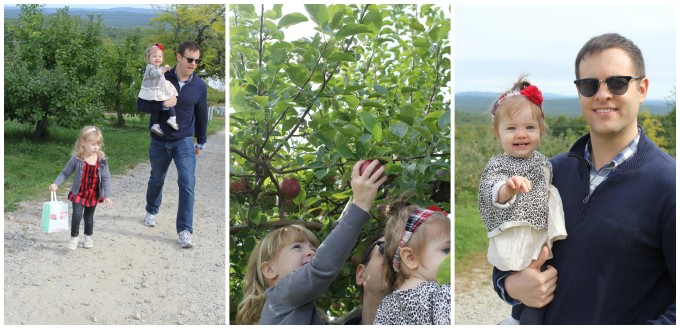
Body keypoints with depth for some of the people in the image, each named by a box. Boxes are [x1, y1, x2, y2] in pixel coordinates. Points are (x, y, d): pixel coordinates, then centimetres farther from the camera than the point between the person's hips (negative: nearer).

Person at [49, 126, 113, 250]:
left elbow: (106, 178, -10)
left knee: (89, 217, 16)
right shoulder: (76, 159, -16)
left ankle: (88, 237, 37)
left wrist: (107, 196, -16)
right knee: (77, 215, -15)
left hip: (93, 195, 2)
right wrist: (55, 184, -15)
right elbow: (65, 173, -3)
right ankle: (74, 238, 5)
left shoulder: (101, 160, -13)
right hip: (78, 194, -2)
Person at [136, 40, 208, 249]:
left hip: (184, 142, -1)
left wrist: (201, 142, 14)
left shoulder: (200, 86, -5)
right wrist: (163, 104, -29)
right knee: (156, 179, 19)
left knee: (187, 183, -14)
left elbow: (201, 115, 7)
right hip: (159, 141, 1)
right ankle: (152, 211, 47)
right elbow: (141, 104, -12)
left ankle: (185, 230, -9)